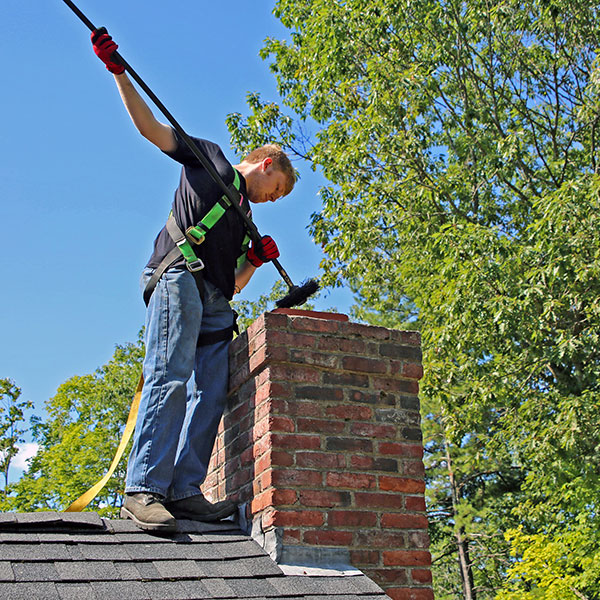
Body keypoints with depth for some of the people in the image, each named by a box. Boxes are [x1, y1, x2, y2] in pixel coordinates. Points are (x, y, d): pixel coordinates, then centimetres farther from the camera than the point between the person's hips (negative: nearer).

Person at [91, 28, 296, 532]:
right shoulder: (210, 157, 20)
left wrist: (256, 260, 12)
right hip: (180, 275, -8)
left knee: (211, 394, -7)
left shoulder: (246, 220, 35)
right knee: (170, 378, -21)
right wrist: (118, 71, 2)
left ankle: (184, 491, -11)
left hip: (215, 302, 8)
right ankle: (143, 489, -25)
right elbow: (150, 126, 12)